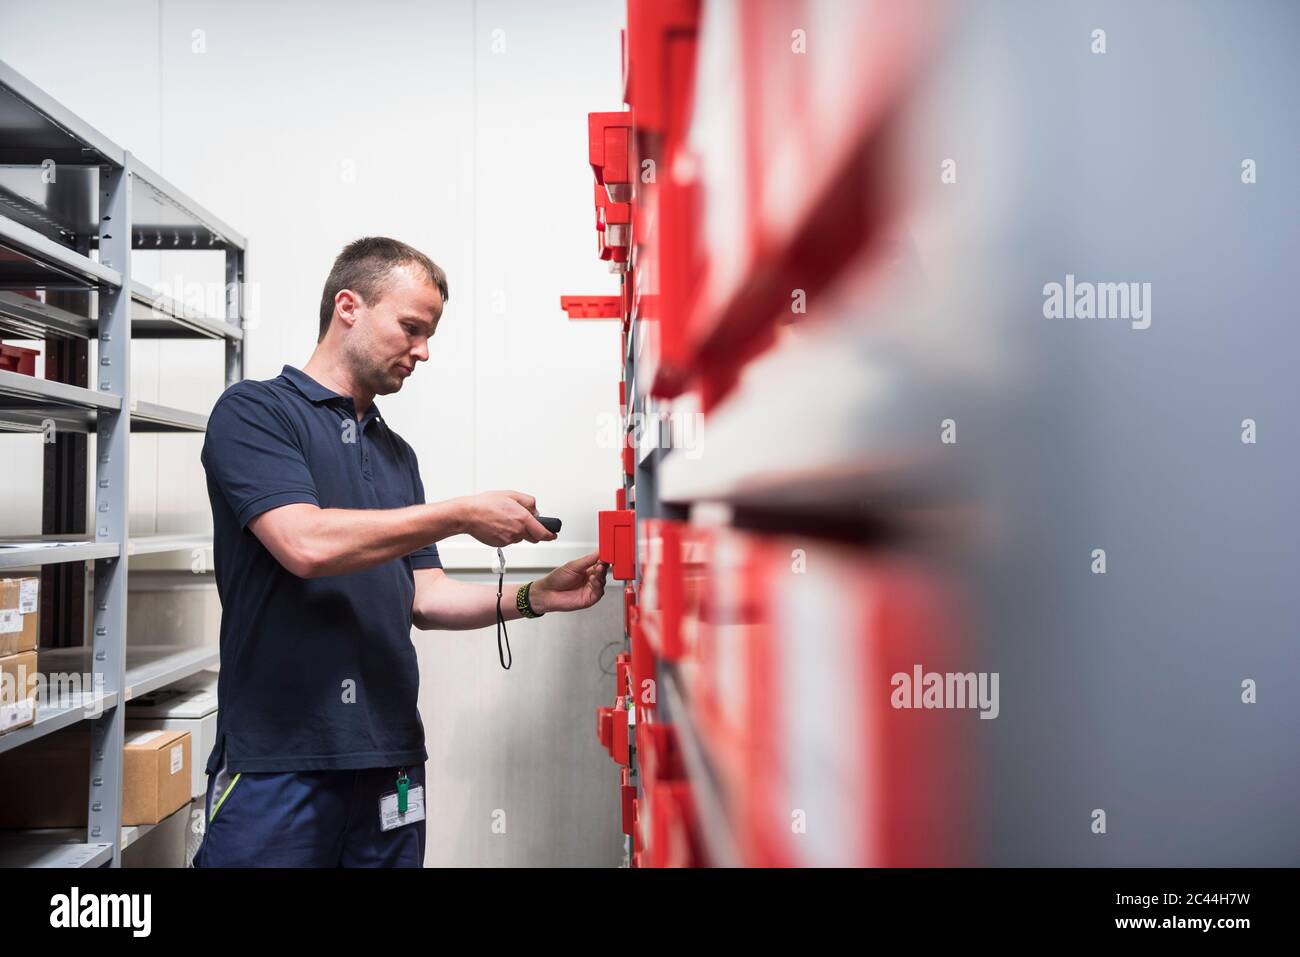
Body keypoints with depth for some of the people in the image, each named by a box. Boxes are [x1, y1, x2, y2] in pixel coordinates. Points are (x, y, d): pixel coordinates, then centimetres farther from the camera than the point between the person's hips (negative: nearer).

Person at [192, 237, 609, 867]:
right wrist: (463, 515, -14)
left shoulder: (397, 454, 17)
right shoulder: (254, 411, -4)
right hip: (277, 760, -6)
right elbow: (306, 543, -19)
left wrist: (535, 598, -1)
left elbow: (422, 596, 14)